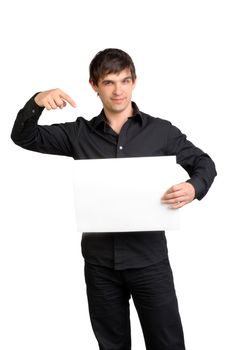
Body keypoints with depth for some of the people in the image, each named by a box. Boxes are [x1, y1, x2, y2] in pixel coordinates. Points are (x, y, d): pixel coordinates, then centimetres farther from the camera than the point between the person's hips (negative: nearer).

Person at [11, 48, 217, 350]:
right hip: (100, 260, 2)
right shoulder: (80, 133, 3)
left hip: (149, 256, -1)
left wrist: (194, 187, -15)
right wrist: (37, 102, -17)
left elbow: (204, 163, 8)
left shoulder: (160, 131, -1)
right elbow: (23, 137, 4)